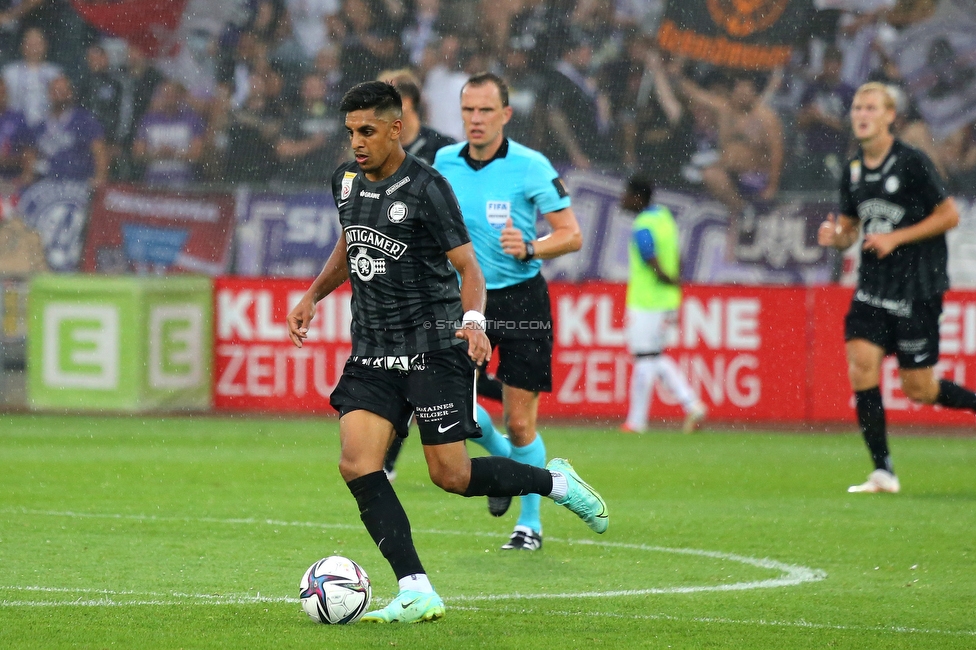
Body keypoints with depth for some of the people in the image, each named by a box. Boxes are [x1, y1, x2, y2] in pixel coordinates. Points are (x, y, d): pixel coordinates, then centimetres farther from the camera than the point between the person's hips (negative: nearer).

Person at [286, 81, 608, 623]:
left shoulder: (426, 187, -12)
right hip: (373, 350, 6)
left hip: (434, 346, -6)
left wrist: (474, 319, -31)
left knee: (451, 475, -5)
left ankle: (557, 483, 23)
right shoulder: (346, 180, 8)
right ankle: (417, 593, -13)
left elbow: (468, 267, -12)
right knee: (357, 465, -13)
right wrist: (313, 297, 14)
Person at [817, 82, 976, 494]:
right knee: (861, 365, -12)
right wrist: (836, 236, -6)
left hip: (918, 288, -5)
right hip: (873, 286, 5)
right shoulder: (853, 171, 8)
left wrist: (895, 238, -15)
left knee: (918, 388, -4)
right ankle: (883, 472, -7)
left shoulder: (912, 162, -10)